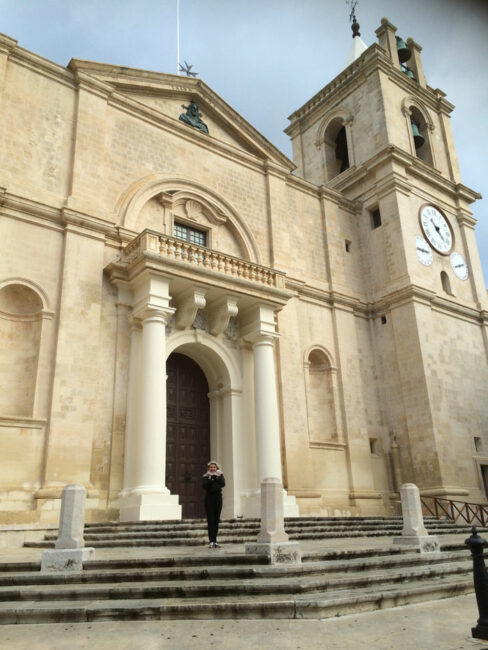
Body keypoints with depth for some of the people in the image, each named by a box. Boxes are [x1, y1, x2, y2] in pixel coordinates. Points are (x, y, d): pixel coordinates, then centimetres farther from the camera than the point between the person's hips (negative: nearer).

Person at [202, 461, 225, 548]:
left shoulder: (220, 475, 13)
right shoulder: (206, 476, 7)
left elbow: (223, 484, -3)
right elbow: (204, 485, -10)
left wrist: (216, 478, -12)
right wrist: (211, 478, -16)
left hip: (218, 498, 2)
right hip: (209, 498, -2)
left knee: (216, 520, 3)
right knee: (210, 520, -7)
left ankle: (214, 540, 11)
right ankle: (211, 541, -6)